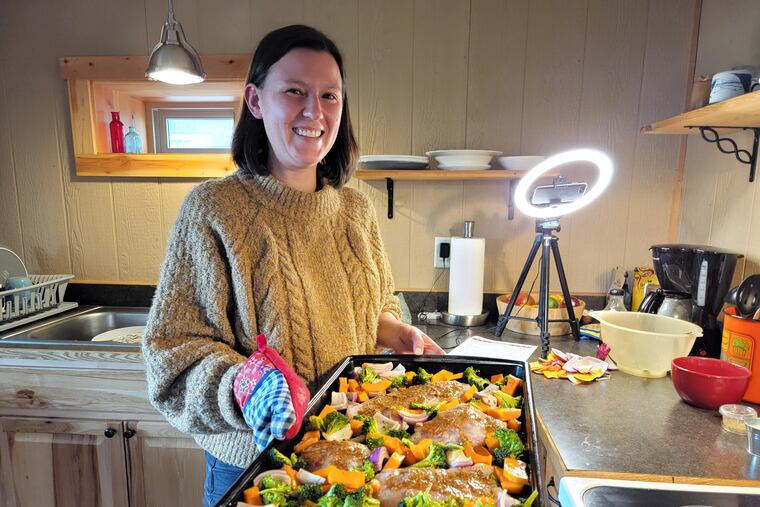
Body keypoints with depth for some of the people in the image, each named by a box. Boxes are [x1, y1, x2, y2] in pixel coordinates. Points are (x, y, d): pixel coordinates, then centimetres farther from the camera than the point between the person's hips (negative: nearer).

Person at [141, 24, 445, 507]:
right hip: (253, 458, -4)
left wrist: (400, 334, -7)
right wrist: (243, 385, -30)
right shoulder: (213, 210, -16)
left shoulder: (357, 210, -2)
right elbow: (175, 349, -14)